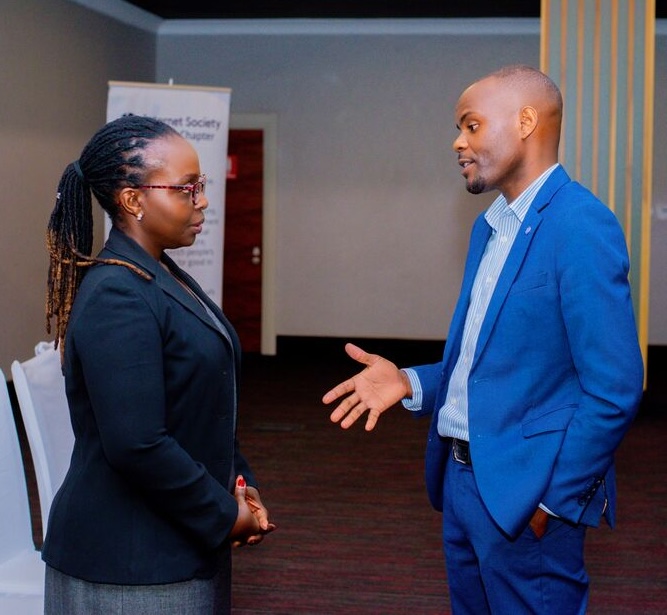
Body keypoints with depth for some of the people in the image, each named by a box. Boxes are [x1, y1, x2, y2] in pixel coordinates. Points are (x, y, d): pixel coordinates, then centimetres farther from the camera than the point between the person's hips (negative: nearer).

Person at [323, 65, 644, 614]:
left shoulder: (580, 225, -16)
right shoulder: (489, 228, 12)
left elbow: (614, 389, -18)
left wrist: (555, 502, -15)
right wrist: (411, 383, 3)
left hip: (526, 493, -8)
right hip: (462, 477, 8)